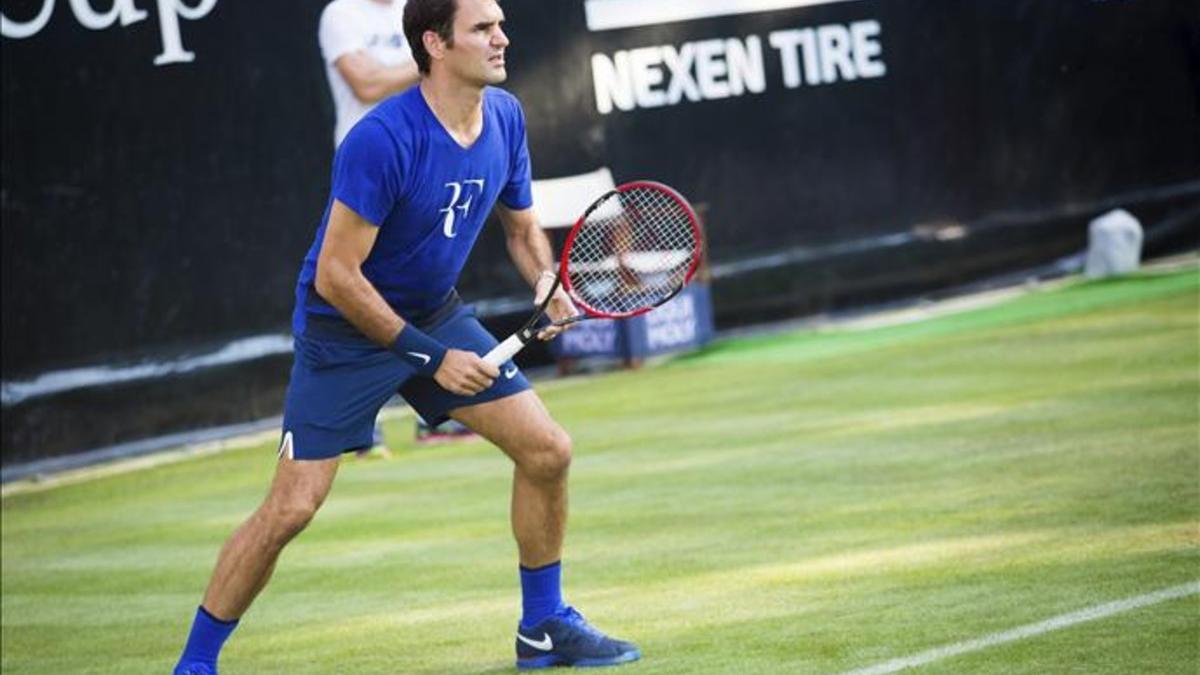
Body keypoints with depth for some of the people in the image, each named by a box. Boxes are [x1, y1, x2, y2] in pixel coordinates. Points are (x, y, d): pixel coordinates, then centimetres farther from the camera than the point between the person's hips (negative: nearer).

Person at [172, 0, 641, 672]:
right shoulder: (383, 139, -27)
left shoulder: (506, 117, -4)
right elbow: (336, 275, -25)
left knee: (547, 450, 0)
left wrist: (547, 281, -10)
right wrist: (430, 357, -23)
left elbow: (522, 226, 12)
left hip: (437, 314, 7)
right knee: (292, 507, -12)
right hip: (345, 330, -7)